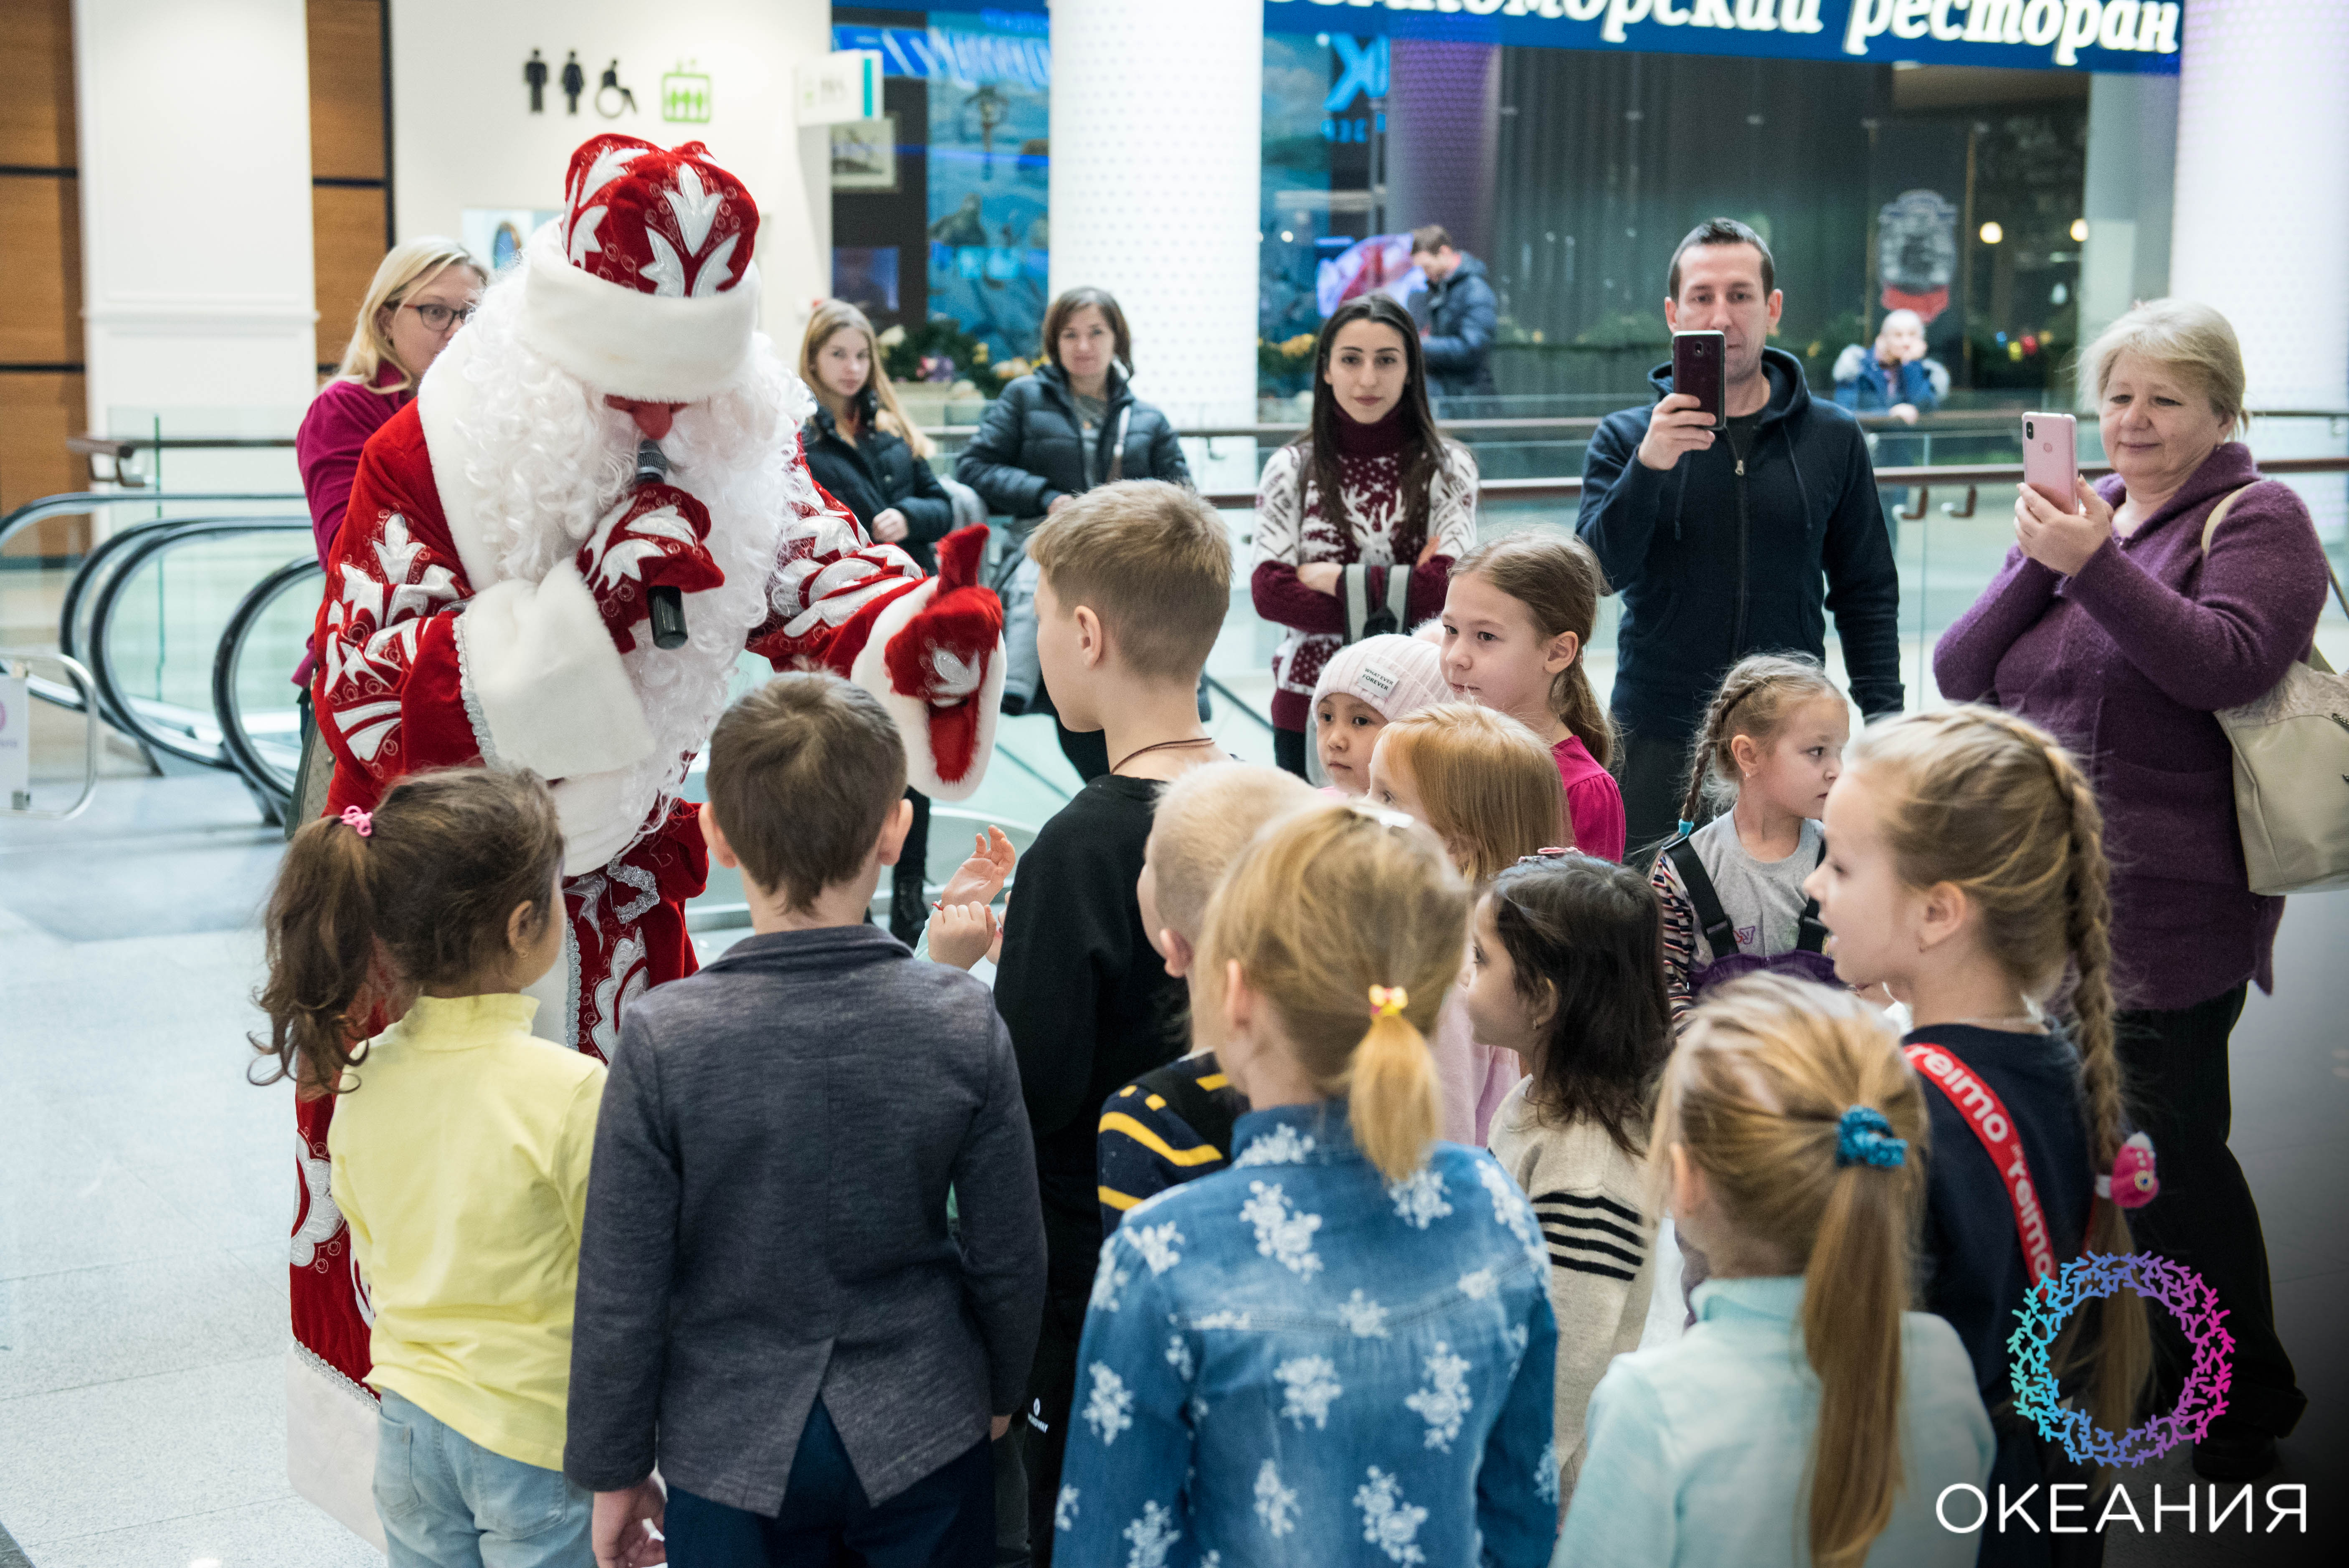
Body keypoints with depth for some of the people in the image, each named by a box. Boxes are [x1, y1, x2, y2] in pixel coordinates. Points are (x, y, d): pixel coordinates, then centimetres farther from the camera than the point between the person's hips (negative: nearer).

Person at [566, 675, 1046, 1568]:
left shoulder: (665, 1041, -18)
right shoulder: (963, 1023, -15)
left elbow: (620, 1292, -11)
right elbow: (1010, 1257, -5)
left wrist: (614, 1470, 4)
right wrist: (1001, 1392, 15)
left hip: (729, 1447, -1)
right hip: (922, 1435, 1)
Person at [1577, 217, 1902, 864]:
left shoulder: (1833, 437, 6)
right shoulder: (1627, 438, 3)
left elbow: (1866, 593, 10)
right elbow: (1598, 573, -9)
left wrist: (1885, 725, 3)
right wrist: (1649, 466, -22)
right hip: (1657, 738, -1)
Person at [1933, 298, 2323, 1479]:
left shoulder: (2256, 520, -2)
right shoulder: (2077, 512, 16)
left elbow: (2225, 663, -21)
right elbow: (1959, 673, 6)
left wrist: (2095, 563, -26)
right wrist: (2038, 563, -9)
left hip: (2168, 910, -6)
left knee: (2170, 1150, -2)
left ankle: (2243, 1411, 15)